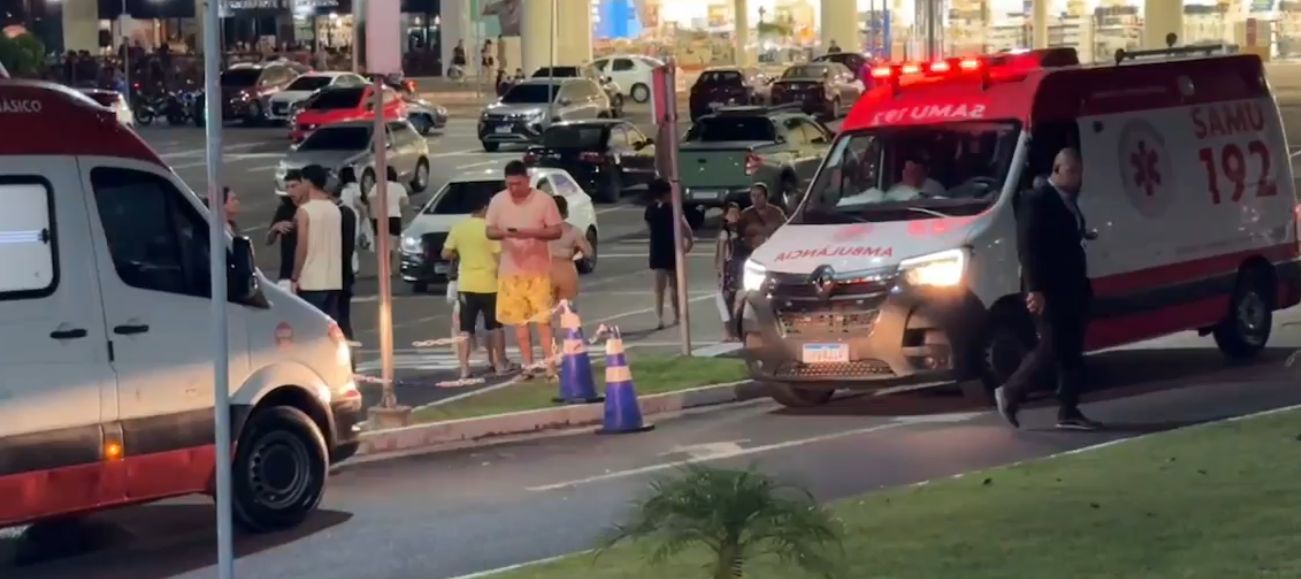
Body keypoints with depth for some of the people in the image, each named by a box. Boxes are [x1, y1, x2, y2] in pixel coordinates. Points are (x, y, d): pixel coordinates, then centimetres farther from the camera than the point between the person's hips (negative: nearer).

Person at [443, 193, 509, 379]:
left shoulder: (458, 228, 2)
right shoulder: (490, 228, -9)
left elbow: (446, 254, 3)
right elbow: (499, 256, -12)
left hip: (466, 285, 2)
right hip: (489, 284, -2)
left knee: (466, 328, 3)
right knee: (494, 326, 12)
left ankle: (464, 368, -5)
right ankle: (500, 364, 17)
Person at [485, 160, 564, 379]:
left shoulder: (544, 200, -7)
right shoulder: (497, 201, 2)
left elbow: (556, 231, -6)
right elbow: (490, 231, 7)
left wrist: (530, 232, -22)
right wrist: (503, 233, -17)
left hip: (538, 269, -3)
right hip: (510, 269, 3)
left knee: (543, 318, -6)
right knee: (518, 319, 6)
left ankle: (550, 366, -5)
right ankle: (528, 366, 13)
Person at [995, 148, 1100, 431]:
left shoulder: (1069, 203, 16)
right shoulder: (1036, 201, -11)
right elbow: (1027, 247, -17)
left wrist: (1082, 283, 15)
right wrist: (1035, 288, -24)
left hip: (1071, 288, 9)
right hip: (1048, 290, -9)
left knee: (1071, 351, 6)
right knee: (1052, 348, -10)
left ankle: (1068, 411, 9)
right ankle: (1010, 392, 5)